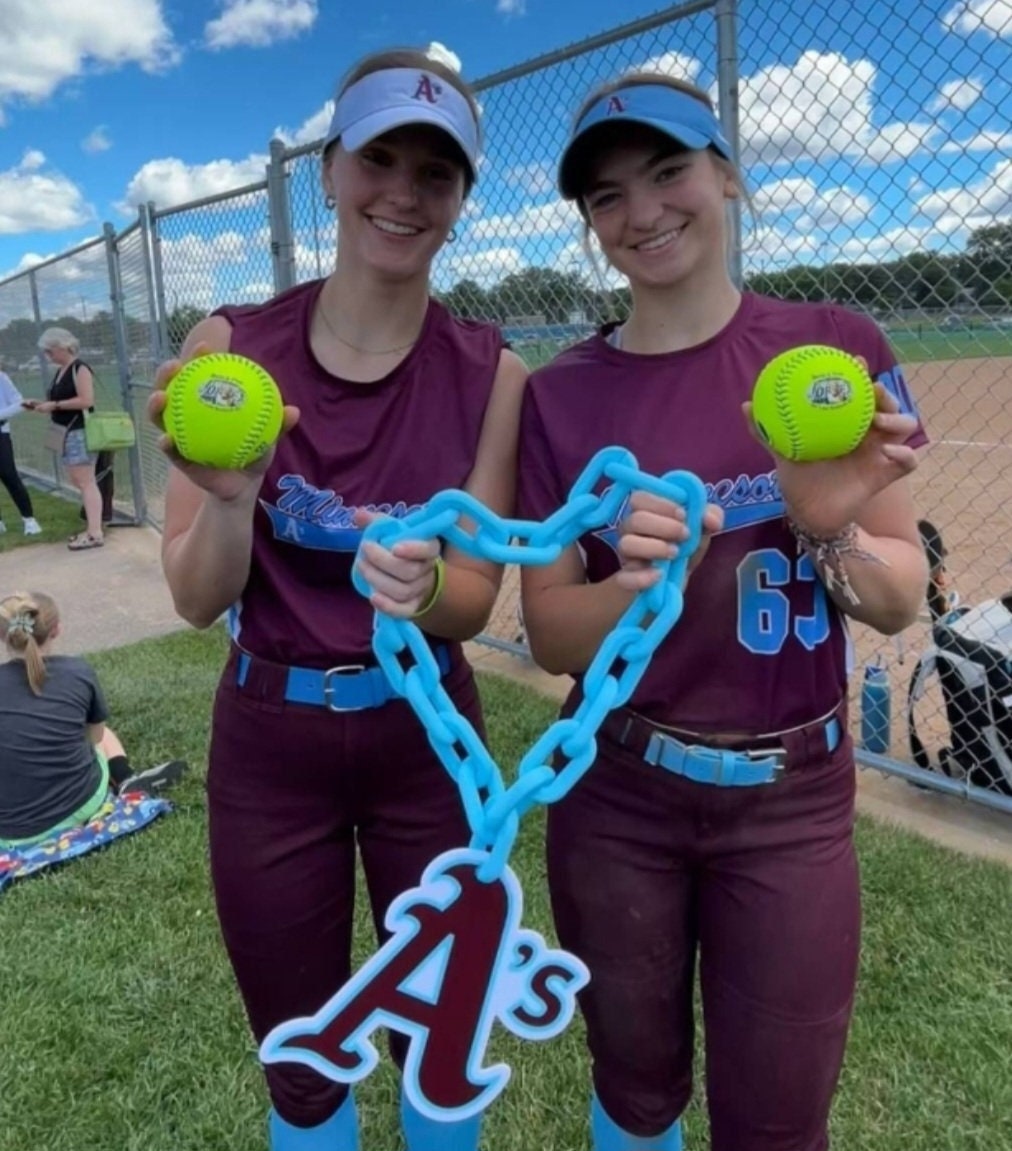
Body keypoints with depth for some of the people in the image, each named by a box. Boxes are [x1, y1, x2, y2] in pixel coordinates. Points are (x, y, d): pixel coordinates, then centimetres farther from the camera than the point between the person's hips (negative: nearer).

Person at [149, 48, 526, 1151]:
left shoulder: (490, 373, -9)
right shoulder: (230, 346, -9)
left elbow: (473, 601, -7)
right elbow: (198, 599, -9)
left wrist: (423, 582, -29)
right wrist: (230, 498, -29)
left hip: (426, 739, 0)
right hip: (267, 741, 1)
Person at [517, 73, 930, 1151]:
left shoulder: (836, 349, -6)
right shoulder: (560, 394, -6)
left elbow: (902, 600, -3)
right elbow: (551, 637, -6)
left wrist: (830, 533, -24)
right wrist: (637, 584, -26)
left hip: (791, 801, 0)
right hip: (615, 795, 0)